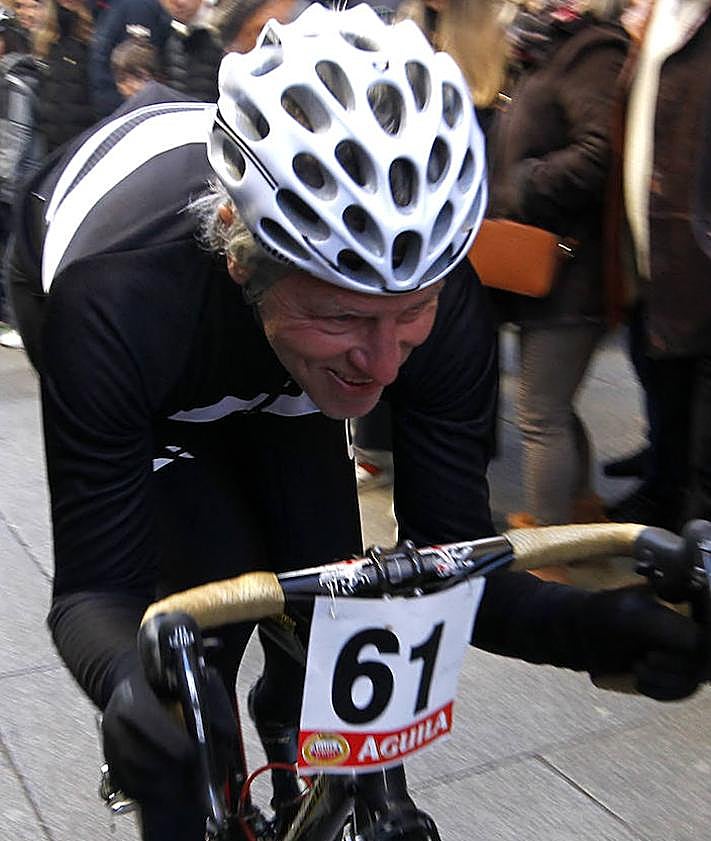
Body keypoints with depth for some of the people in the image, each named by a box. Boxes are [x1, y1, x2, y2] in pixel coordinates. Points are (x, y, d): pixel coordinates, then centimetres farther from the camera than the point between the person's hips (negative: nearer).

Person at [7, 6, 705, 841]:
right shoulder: (117, 301, -44)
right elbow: (95, 584, -36)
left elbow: (447, 557, -26)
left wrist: (598, 623, -45)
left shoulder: (443, 304, -34)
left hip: (258, 364, 3)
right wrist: (129, 679, -59)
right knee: (211, 586, -20)